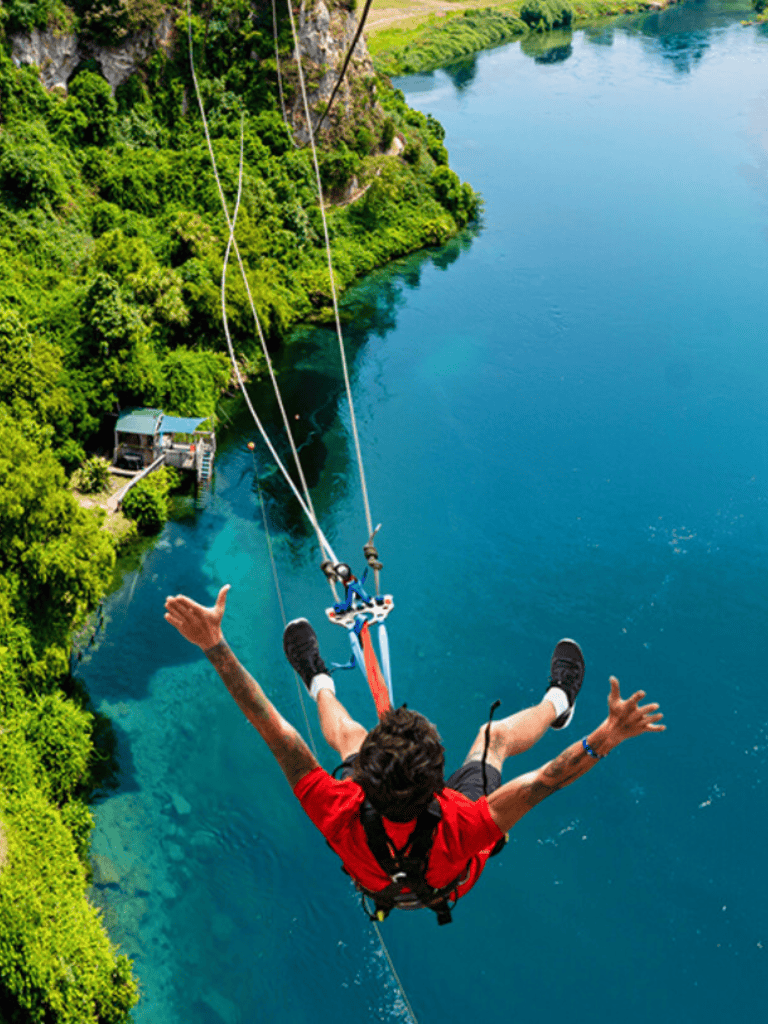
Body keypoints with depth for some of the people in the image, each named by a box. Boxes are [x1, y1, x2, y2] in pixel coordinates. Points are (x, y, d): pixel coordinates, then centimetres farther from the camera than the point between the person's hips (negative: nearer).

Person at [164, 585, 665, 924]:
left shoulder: (341, 818, -48)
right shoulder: (460, 827, -50)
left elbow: (274, 728, -48)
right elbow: (545, 779, -45)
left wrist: (216, 646, -50)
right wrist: (605, 738, -55)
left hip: (374, 877, 1)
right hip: (452, 879, 0)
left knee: (348, 731, 17)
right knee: (494, 733, 14)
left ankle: (320, 685, 53)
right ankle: (556, 704, 49)